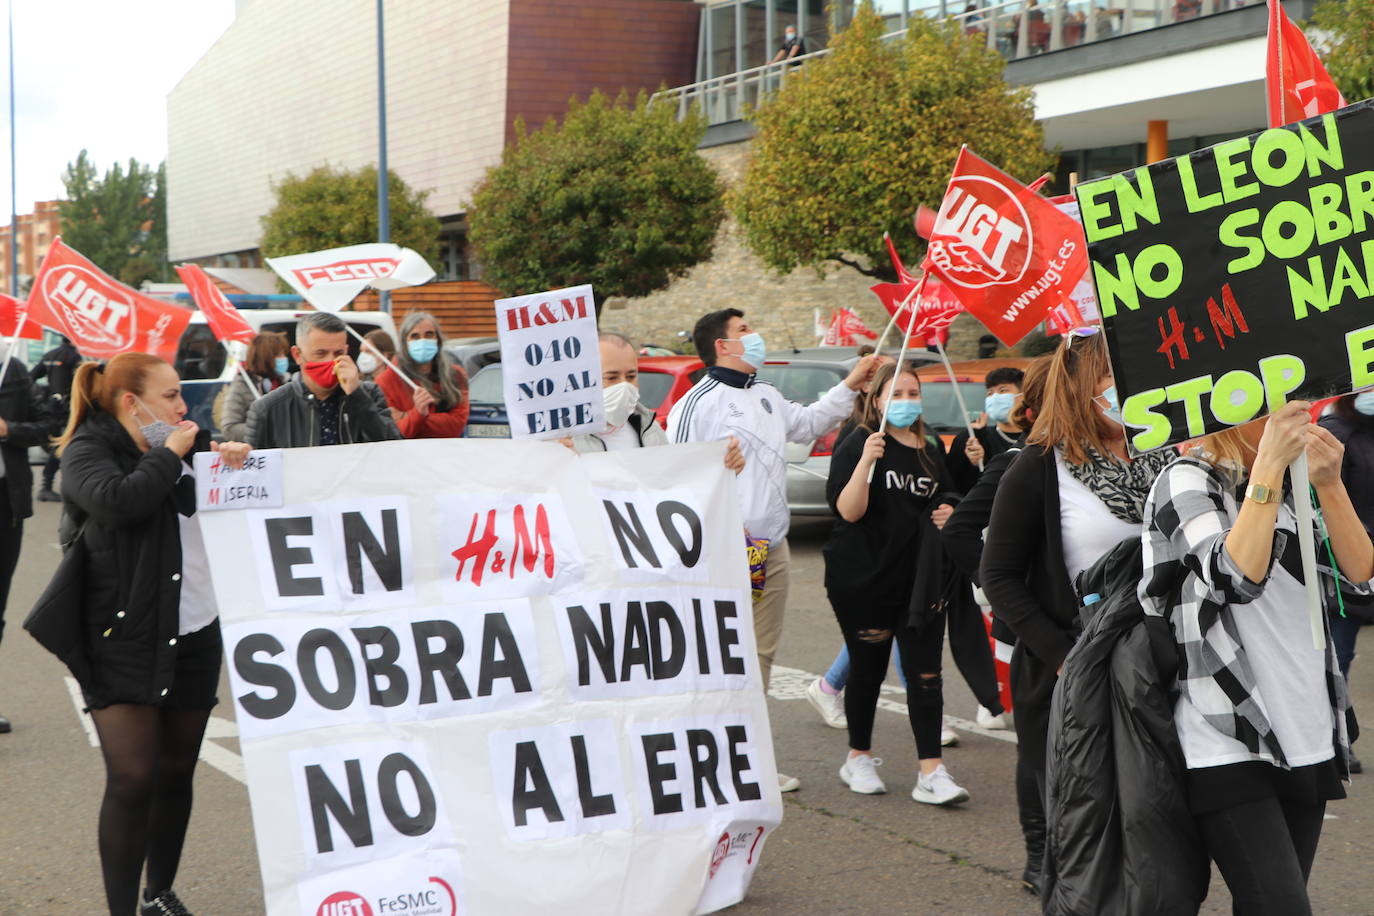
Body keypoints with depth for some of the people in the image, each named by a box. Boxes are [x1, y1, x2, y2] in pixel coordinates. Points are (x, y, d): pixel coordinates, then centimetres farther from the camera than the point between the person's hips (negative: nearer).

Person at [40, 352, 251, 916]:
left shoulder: (184, 445, 11)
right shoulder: (88, 450, -6)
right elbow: (116, 500, -28)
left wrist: (232, 465, -4)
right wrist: (169, 456, -15)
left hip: (194, 633, 6)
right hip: (125, 640, -6)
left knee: (176, 771, 12)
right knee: (132, 778, -10)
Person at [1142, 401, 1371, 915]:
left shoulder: (1291, 488, 15)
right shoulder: (1187, 482, -6)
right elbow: (1236, 577, -23)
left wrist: (1329, 484, -9)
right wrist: (1269, 465, -25)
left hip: (1307, 742, 7)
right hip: (1229, 748, -7)